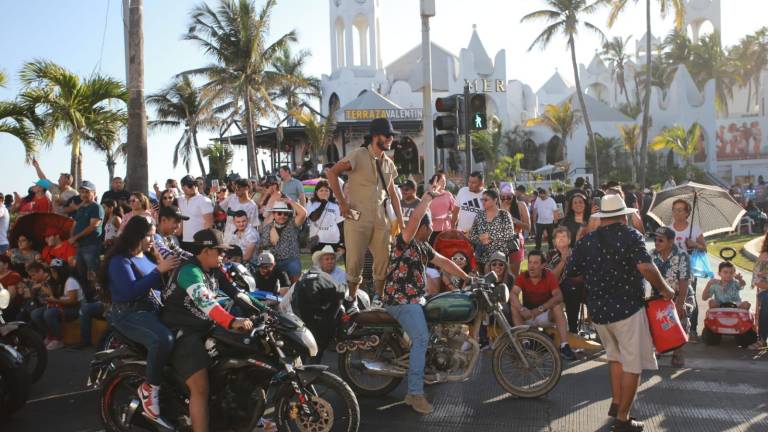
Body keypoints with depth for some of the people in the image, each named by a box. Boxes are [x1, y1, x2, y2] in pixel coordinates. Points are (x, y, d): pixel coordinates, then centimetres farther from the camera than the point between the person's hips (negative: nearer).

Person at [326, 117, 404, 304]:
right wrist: (342, 203, -15)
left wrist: (400, 222, 14)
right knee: (355, 261, -2)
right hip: (358, 218, -6)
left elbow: (393, 194, 19)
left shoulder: (389, 163, 14)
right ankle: (351, 300, 13)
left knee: (384, 260, 7)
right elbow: (332, 172, -13)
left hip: (381, 220, 6)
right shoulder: (359, 155, -6)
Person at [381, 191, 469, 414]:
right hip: (401, 300, -10)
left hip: (416, 300, 10)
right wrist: (426, 199, -18)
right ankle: (415, 393, -19)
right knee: (421, 339, -22)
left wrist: (467, 278, 15)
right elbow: (415, 218, -26)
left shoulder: (424, 248, 18)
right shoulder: (404, 241, -10)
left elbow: (444, 262, 19)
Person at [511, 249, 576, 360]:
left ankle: (564, 346, -33)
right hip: (527, 315, 1)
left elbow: (558, 296, -26)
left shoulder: (549, 276, -13)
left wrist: (540, 309, -38)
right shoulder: (522, 276, -10)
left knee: (557, 307, -29)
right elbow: (513, 295, -24)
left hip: (546, 315, -1)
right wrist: (522, 309, -43)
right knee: (513, 305, -24)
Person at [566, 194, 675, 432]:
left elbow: (571, 273, 7)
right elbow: (645, 267, -23)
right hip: (628, 308, -5)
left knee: (615, 356, 26)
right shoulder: (631, 236, -9)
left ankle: (616, 403, 27)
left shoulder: (585, 241, 3)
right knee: (632, 364, 5)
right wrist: (664, 289, -9)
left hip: (598, 311, 5)